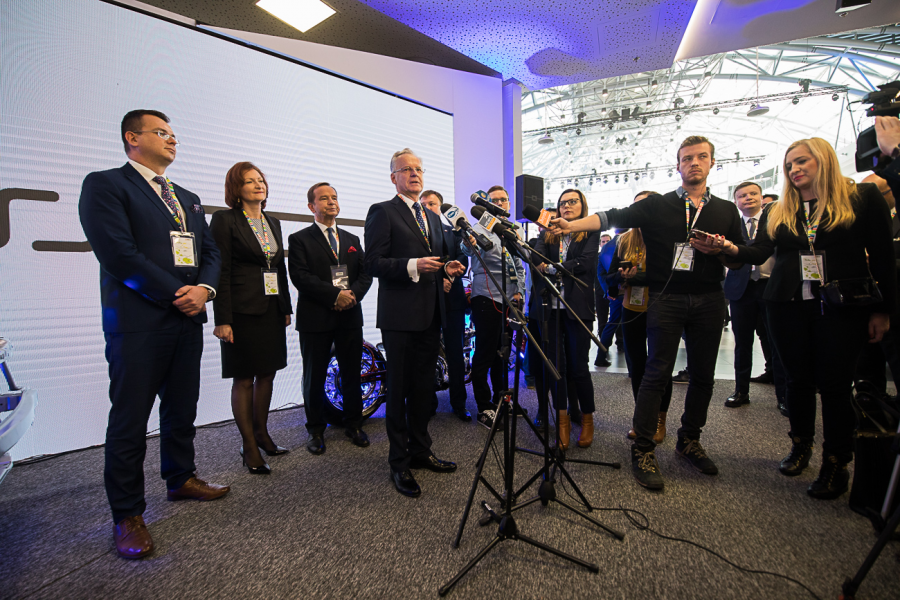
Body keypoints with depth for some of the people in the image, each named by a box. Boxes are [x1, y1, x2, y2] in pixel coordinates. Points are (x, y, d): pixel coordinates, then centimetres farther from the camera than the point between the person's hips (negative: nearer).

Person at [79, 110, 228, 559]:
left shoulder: (187, 198, 20)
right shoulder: (104, 185, -1)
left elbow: (210, 251, 14)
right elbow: (117, 252, -14)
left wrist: (203, 289, -6)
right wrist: (175, 295, -14)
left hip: (187, 320, 7)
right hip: (138, 322, -6)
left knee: (181, 410, 16)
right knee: (129, 419, 3)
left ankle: (181, 479, 33)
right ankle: (127, 514, 16)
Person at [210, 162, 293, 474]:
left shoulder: (273, 223, 15)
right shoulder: (225, 220, -4)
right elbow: (221, 271, -10)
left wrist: (286, 308, 13)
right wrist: (223, 319, -15)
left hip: (272, 310, 6)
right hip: (243, 311, -6)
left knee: (267, 374, 12)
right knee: (244, 378, 2)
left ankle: (261, 433, 28)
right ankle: (249, 447, 14)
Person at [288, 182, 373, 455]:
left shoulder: (352, 240, 17)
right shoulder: (299, 239, 3)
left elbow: (366, 273, 8)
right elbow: (300, 276, -11)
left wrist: (353, 294, -12)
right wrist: (335, 294, -18)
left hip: (350, 317, 4)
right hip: (316, 318, -3)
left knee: (352, 374, 10)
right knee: (315, 377, 7)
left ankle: (353, 424, 25)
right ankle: (316, 429, 23)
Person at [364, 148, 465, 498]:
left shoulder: (432, 217, 20)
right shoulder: (382, 212, -2)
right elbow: (374, 263, -12)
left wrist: (447, 269, 4)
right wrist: (413, 265, -24)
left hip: (430, 315, 7)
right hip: (400, 316, -7)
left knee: (424, 387, 15)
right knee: (398, 389, 3)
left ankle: (420, 451, 31)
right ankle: (399, 463, 16)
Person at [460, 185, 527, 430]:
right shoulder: (481, 229, -5)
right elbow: (469, 248, -28)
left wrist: (519, 291, 7)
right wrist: (468, 242, -52)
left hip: (509, 301, 6)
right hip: (486, 300, -6)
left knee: (503, 352, 15)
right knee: (485, 354, -2)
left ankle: (500, 399, 29)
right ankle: (484, 407, 10)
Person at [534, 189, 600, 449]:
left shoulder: (591, 232, 7)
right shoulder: (548, 233, 16)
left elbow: (586, 262, -9)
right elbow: (536, 257, -2)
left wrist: (553, 268, -15)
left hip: (578, 306, -3)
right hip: (551, 306, 3)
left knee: (578, 366, 1)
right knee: (555, 364, 4)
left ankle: (587, 418, 21)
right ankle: (562, 420, 16)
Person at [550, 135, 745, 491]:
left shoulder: (726, 211, 15)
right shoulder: (658, 205, 6)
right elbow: (615, 217, -8)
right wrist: (572, 226, -23)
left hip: (708, 300, 4)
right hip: (666, 298, -3)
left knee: (703, 375, 10)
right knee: (658, 372, -6)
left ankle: (689, 441, 29)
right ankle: (643, 450, 3)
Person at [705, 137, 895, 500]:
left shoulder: (861, 197, 3)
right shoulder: (777, 212, 11)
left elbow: (882, 255, 1)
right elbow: (759, 252, -1)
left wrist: (882, 310, -3)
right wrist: (730, 248, -23)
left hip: (842, 307, -3)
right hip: (788, 307, 3)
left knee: (835, 383, -1)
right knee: (798, 379, 10)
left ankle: (836, 463, 14)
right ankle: (801, 446, 27)